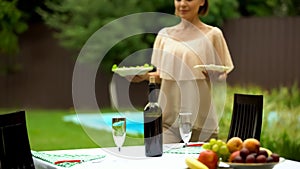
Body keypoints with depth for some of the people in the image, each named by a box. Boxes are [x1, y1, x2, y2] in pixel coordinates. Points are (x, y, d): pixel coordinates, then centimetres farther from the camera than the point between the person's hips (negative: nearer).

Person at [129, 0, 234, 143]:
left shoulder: (212, 34, 3)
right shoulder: (164, 35, 11)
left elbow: (221, 76, 4)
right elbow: (160, 75, 14)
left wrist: (212, 73, -18)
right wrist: (143, 75, -5)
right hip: (169, 116, 2)